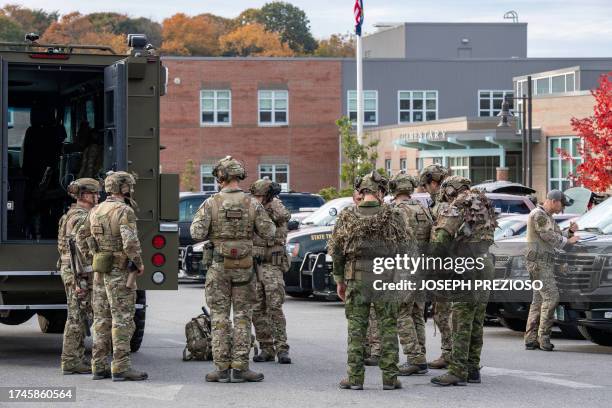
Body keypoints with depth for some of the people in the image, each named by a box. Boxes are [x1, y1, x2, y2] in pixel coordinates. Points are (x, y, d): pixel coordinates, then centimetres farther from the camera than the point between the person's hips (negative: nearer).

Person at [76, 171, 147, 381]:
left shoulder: (96, 211, 10)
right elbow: (130, 242, -25)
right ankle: (121, 368, -8)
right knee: (123, 319, -6)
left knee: (102, 319, 10)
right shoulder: (125, 212, -14)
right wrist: (139, 263, -11)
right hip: (120, 273, -8)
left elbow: (81, 238, 17)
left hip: (100, 273, 8)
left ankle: (99, 367, 12)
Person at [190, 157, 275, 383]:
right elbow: (268, 233, -2)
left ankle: (222, 368, 3)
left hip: (218, 266, -1)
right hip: (244, 267, 1)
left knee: (219, 316, 5)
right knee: (242, 316, 7)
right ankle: (240, 367, 3)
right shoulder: (252, 203, -4)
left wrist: (205, 224, 9)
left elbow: (197, 233, -13)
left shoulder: (211, 203, -7)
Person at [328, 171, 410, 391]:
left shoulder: (347, 216, 1)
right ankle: (389, 377, 6)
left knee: (356, 328, 6)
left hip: (356, 280, 1)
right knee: (388, 327, 6)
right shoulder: (392, 216, -3)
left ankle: (355, 378, 4)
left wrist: (339, 280, 12)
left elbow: (336, 250, 3)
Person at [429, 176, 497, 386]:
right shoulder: (483, 205, 18)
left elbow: (439, 239, -19)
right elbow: (488, 237, 16)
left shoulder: (456, 208, -8)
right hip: (486, 268, 8)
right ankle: (473, 368, 16)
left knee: (461, 323, -7)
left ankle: (457, 371, -9)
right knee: (476, 323, 12)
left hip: (468, 269, -8)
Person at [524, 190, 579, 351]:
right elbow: (549, 238, -18)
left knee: (539, 300, 7)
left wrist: (570, 232, 4)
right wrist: (569, 240, -7)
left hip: (545, 264, 10)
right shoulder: (538, 215, -11)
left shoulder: (548, 217, 22)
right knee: (551, 296, -16)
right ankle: (543, 337, -15)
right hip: (538, 263, -10)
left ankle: (531, 339, 7)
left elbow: (558, 239, 21)